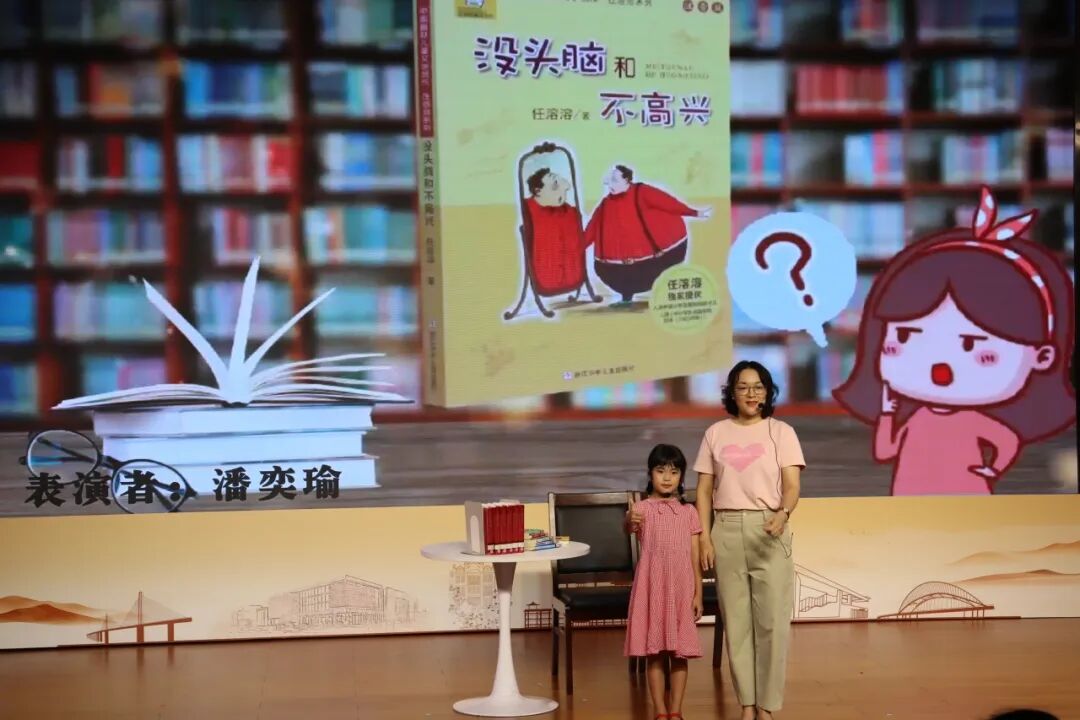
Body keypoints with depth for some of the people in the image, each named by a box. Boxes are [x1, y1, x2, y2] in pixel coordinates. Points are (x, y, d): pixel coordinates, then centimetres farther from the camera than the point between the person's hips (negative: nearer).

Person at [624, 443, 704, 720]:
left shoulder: (688, 512, 7)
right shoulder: (643, 507, -1)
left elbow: (695, 556, 8)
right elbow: (628, 528, -25)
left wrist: (698, 593, 4)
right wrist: (629, 521, -49)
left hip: (681, 587, 2)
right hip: (652, 587, -2)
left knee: (680, 652, 5)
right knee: (655, 652, 2)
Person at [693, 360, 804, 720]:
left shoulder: (780, 432, 2)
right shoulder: (715, 433, 8)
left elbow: (792, 486, -7)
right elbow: (704, 490, 8)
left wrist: (783, 514, -27)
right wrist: (704, 537, 0)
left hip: (768, 532, -2)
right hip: (727, 532, 2)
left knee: (772, 621, -3)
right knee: (736, 621, 5)